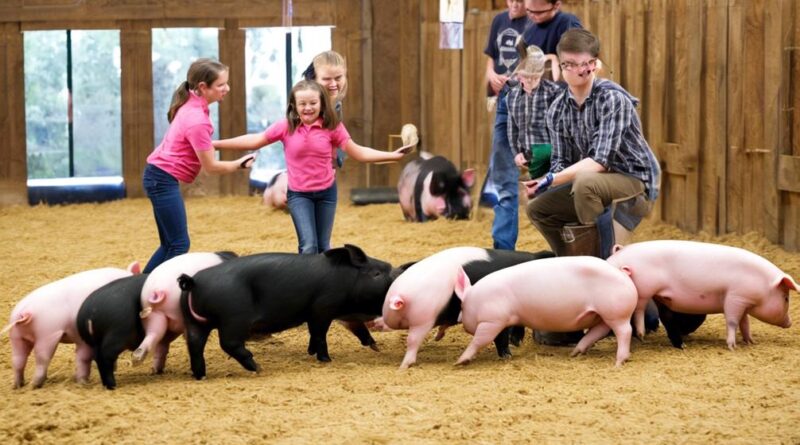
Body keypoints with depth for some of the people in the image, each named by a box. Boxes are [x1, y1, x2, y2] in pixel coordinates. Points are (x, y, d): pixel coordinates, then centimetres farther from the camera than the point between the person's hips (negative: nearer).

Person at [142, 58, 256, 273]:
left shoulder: (192, 104, 2)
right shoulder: (197, 121, -24)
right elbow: (211, 167, -15)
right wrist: (239, 164, -3)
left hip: (159, 177, 10)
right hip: (164, 180, -10)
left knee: (170, 244, 14)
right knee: (180, 245, -7)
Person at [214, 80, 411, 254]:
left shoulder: (332, 127, -9)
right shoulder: (286, 127, -10)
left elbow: (358, 152, -4)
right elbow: (255, 141, -2)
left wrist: (393, 155, -13)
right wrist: (216, 144, -4)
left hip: (326, 192, 2)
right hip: (298, 194, -1)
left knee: (323, 247, 11)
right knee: (308, 247, -15)